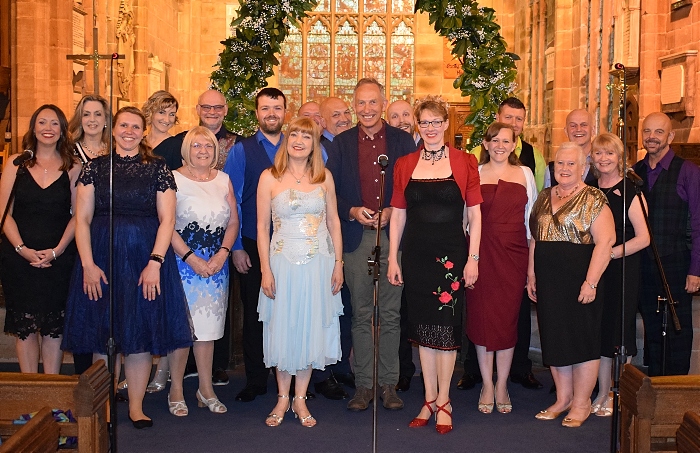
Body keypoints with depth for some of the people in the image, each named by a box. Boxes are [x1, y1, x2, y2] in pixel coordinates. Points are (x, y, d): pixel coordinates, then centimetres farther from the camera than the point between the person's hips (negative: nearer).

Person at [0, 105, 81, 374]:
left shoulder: (73, 168, 4)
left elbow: (77, 215, 1)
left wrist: (57, 250, -10)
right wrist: (22, 248, -11)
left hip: (59, 258, 0)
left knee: (53, 326, 2)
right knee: (24, 326, 4)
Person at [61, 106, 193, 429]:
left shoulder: (157, 168, 3)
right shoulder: (95, 167, 6)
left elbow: (167, 220, -2)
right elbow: (82, 219, 2)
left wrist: (155, 263, -13)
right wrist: (87, 264, -8)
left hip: (146, 257, -1)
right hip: (102, 255, 1)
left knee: (140, 329, 2)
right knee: (104, 333, 4)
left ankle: (136, 406, 13)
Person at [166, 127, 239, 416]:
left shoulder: (224, 180, 10)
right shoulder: (174, 179, -4)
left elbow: (233, 221, 8)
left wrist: (223, 254, -7)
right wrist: (191, 258, -15)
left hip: (217, 263, 4)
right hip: (183, 262, -4)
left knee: (208, 325, 9)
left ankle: (206, 388, 18)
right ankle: (176, 389, 12)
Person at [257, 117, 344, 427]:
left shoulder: (324, 176, 5)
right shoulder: (269, 178, -1)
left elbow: (333, 222, 8)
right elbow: (262, 227, -1)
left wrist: (338, 263, 3)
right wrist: (266, 270, -7)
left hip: (319, 262, 2)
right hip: (283, 262, -2)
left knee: (311, 329, 6)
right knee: (282, 329, 6)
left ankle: (300, 399, 19)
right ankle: (283, 398, 21)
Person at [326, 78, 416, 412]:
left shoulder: (403, 141, 5)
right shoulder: (341, 143, 7)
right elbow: (331, 191, 6)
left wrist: (391, 212, -12)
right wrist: (352, 211, -11)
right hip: (356, 238, 1)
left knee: (391, 314, 5)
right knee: (361, 315, 6)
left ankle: (389, 383, 15)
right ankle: (364, 384, 15)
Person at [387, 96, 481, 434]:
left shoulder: (464, 162, 0)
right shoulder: (405, 165, 7)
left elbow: (474, 214, 0)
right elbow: (398, 215, 8)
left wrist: (473, 258, -6)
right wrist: (393, 258, 4)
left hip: (451, 254, -3)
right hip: (416, 254, 3)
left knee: (446, 325, 1)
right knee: (423, 326, 9)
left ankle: (443, 400, 14)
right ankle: (429, 399, 20)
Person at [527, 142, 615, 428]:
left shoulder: (593, 200, -7)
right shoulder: (544, 198, 12)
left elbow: (604, 242, -14)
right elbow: (534, 239, 16)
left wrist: (591, 282, -19)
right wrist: (531, 276, 12)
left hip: (578, 283, -6)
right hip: (548, 283, 6)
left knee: (581, 340, 2)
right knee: (554, 339, 11)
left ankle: (581, 404, 15)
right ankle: (563, 399, 23)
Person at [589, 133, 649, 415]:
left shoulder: (629, 192, -5)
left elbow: (643, 238, -11)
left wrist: (610, 253, -16)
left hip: (623, 268, -4)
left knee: (620, 331, 1)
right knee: (599, 331, 7)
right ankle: (603, 393, 18)